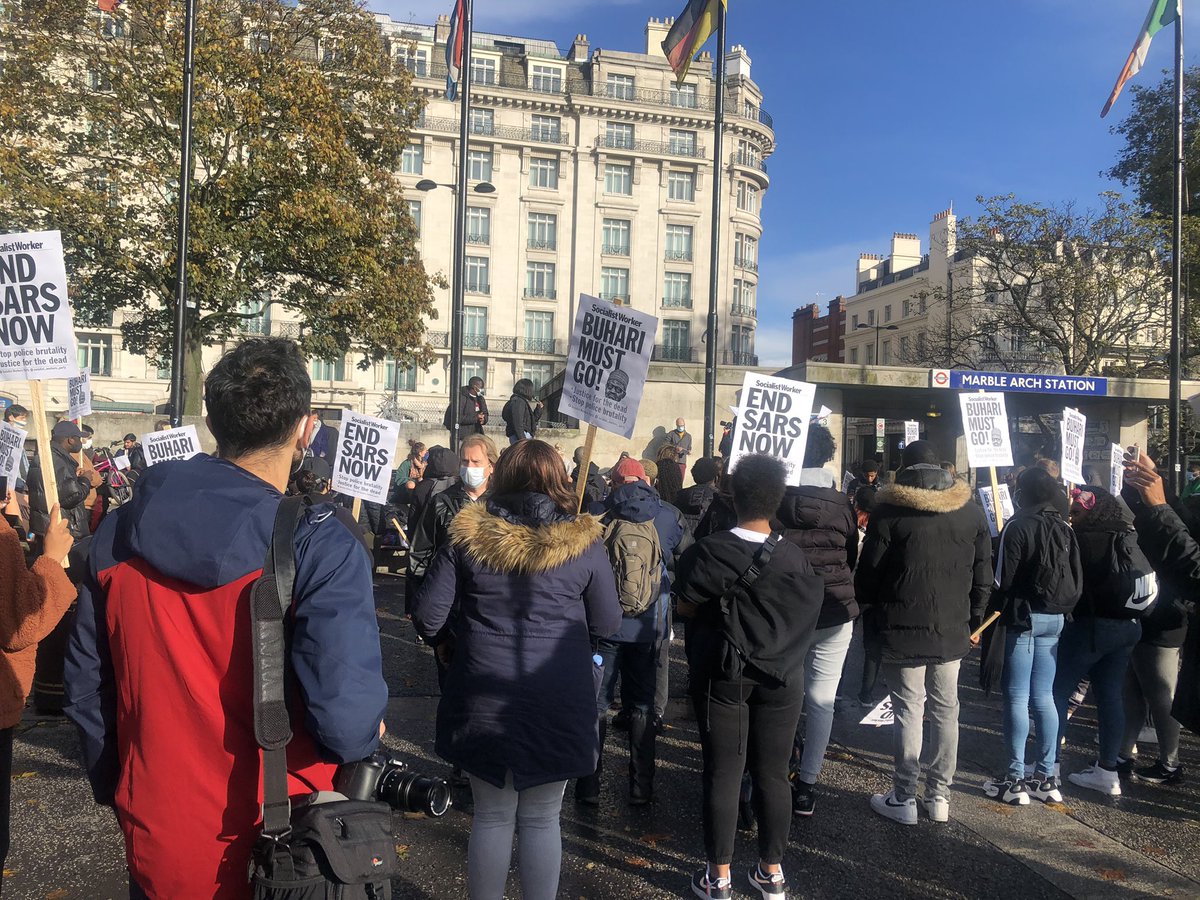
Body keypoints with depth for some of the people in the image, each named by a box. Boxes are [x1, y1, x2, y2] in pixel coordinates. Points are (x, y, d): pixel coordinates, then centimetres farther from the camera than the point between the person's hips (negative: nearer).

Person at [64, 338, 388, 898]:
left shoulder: (118, 532, -5)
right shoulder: (323, 550, -22)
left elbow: (86, 688, 4)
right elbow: (347, 723, -28)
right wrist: (372, 727, -5)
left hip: (155, 850, 3)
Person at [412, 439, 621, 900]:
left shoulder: (468, 534, -4)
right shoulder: (584, 542, -5)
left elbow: (427, 616, -3)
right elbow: (607, 624, 1)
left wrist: (445, 644, 18)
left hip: (483, 700, 1)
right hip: (557, 703, -1)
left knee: (491, 816, 15)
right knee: (542, 819, 13)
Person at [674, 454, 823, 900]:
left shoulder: (709, 551, -15)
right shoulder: (796, 558, -7)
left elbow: (685, 608, -8)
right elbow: (808, 611, 2)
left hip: (723, 676, -2)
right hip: (781, 678, 3)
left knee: (723, 775, 7)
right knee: (773, 775, 13)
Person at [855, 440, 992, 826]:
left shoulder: (889, 511, -9)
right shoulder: (972, 512, 5)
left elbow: (867, 573, -7)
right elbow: (983, 576, 9)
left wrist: (869, 607, 12)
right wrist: (972, 618, 18)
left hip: (902, 629, -4)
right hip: (951, 628, 4)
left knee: (908, 710, 2)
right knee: (946, 709, 13)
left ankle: (904, 798, 9)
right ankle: (939, 796, 22)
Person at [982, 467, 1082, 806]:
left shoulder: (1017, 527, -11)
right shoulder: (1064, 529, 8)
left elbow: (1003, 581, -14)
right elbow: (1077, 581, 8)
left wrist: (994, 622, -7)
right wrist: (1063, 610, 14)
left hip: (1022, 618, -6)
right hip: (1054, 619, 6)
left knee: (1017, 697, -1)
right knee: (1043, 697, 12)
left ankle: (1015, 780, 3)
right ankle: (1046, 777, 17)